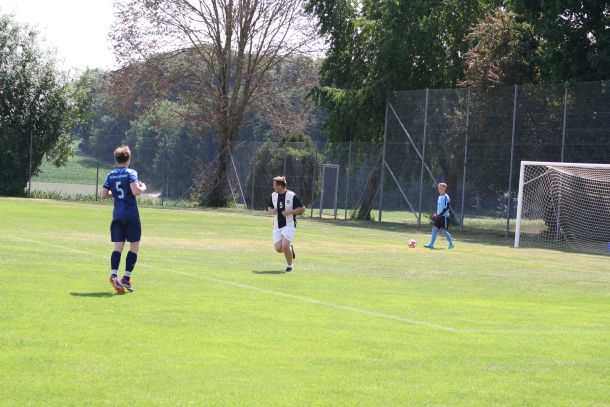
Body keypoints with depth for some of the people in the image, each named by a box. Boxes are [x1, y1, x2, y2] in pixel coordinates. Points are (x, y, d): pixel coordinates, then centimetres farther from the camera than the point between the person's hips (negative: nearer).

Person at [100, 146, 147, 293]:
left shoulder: (110, 175, 7)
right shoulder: (131, 173, -8)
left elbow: (103, 195, 7)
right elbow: (135, 191, -20)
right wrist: (143, 187, 1)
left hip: (117, 215, 4)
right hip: (131, 214, -4)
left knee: (118, 246, 3)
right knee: (134, 246, 6)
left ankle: (113, 274, -17)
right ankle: (126, 278, -1)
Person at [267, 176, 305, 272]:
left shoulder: (292, 195, -9)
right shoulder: (273, 195, 8)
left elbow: (302, 209, -6)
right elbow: (269, 207, 21)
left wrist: (289, 212, -18)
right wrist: (271, 211, -3)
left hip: (289, 225, -5)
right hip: (277, 226, 5)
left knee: (285, 246, -20)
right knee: (278, 248, -8)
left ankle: (290, 265, 3)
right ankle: (290, 248, 26)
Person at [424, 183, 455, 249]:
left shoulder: (446, 197, -12)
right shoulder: (440, 197, 15)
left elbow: (446, 207, -18)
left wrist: (440, 214, -21)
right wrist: (436, 213, 10)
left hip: (444, 216, -8)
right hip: (439, 216, 8)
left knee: (444, 230, -4)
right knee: (434, 229, 0)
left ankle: (451, 244, 12)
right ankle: (431, 244, -1)